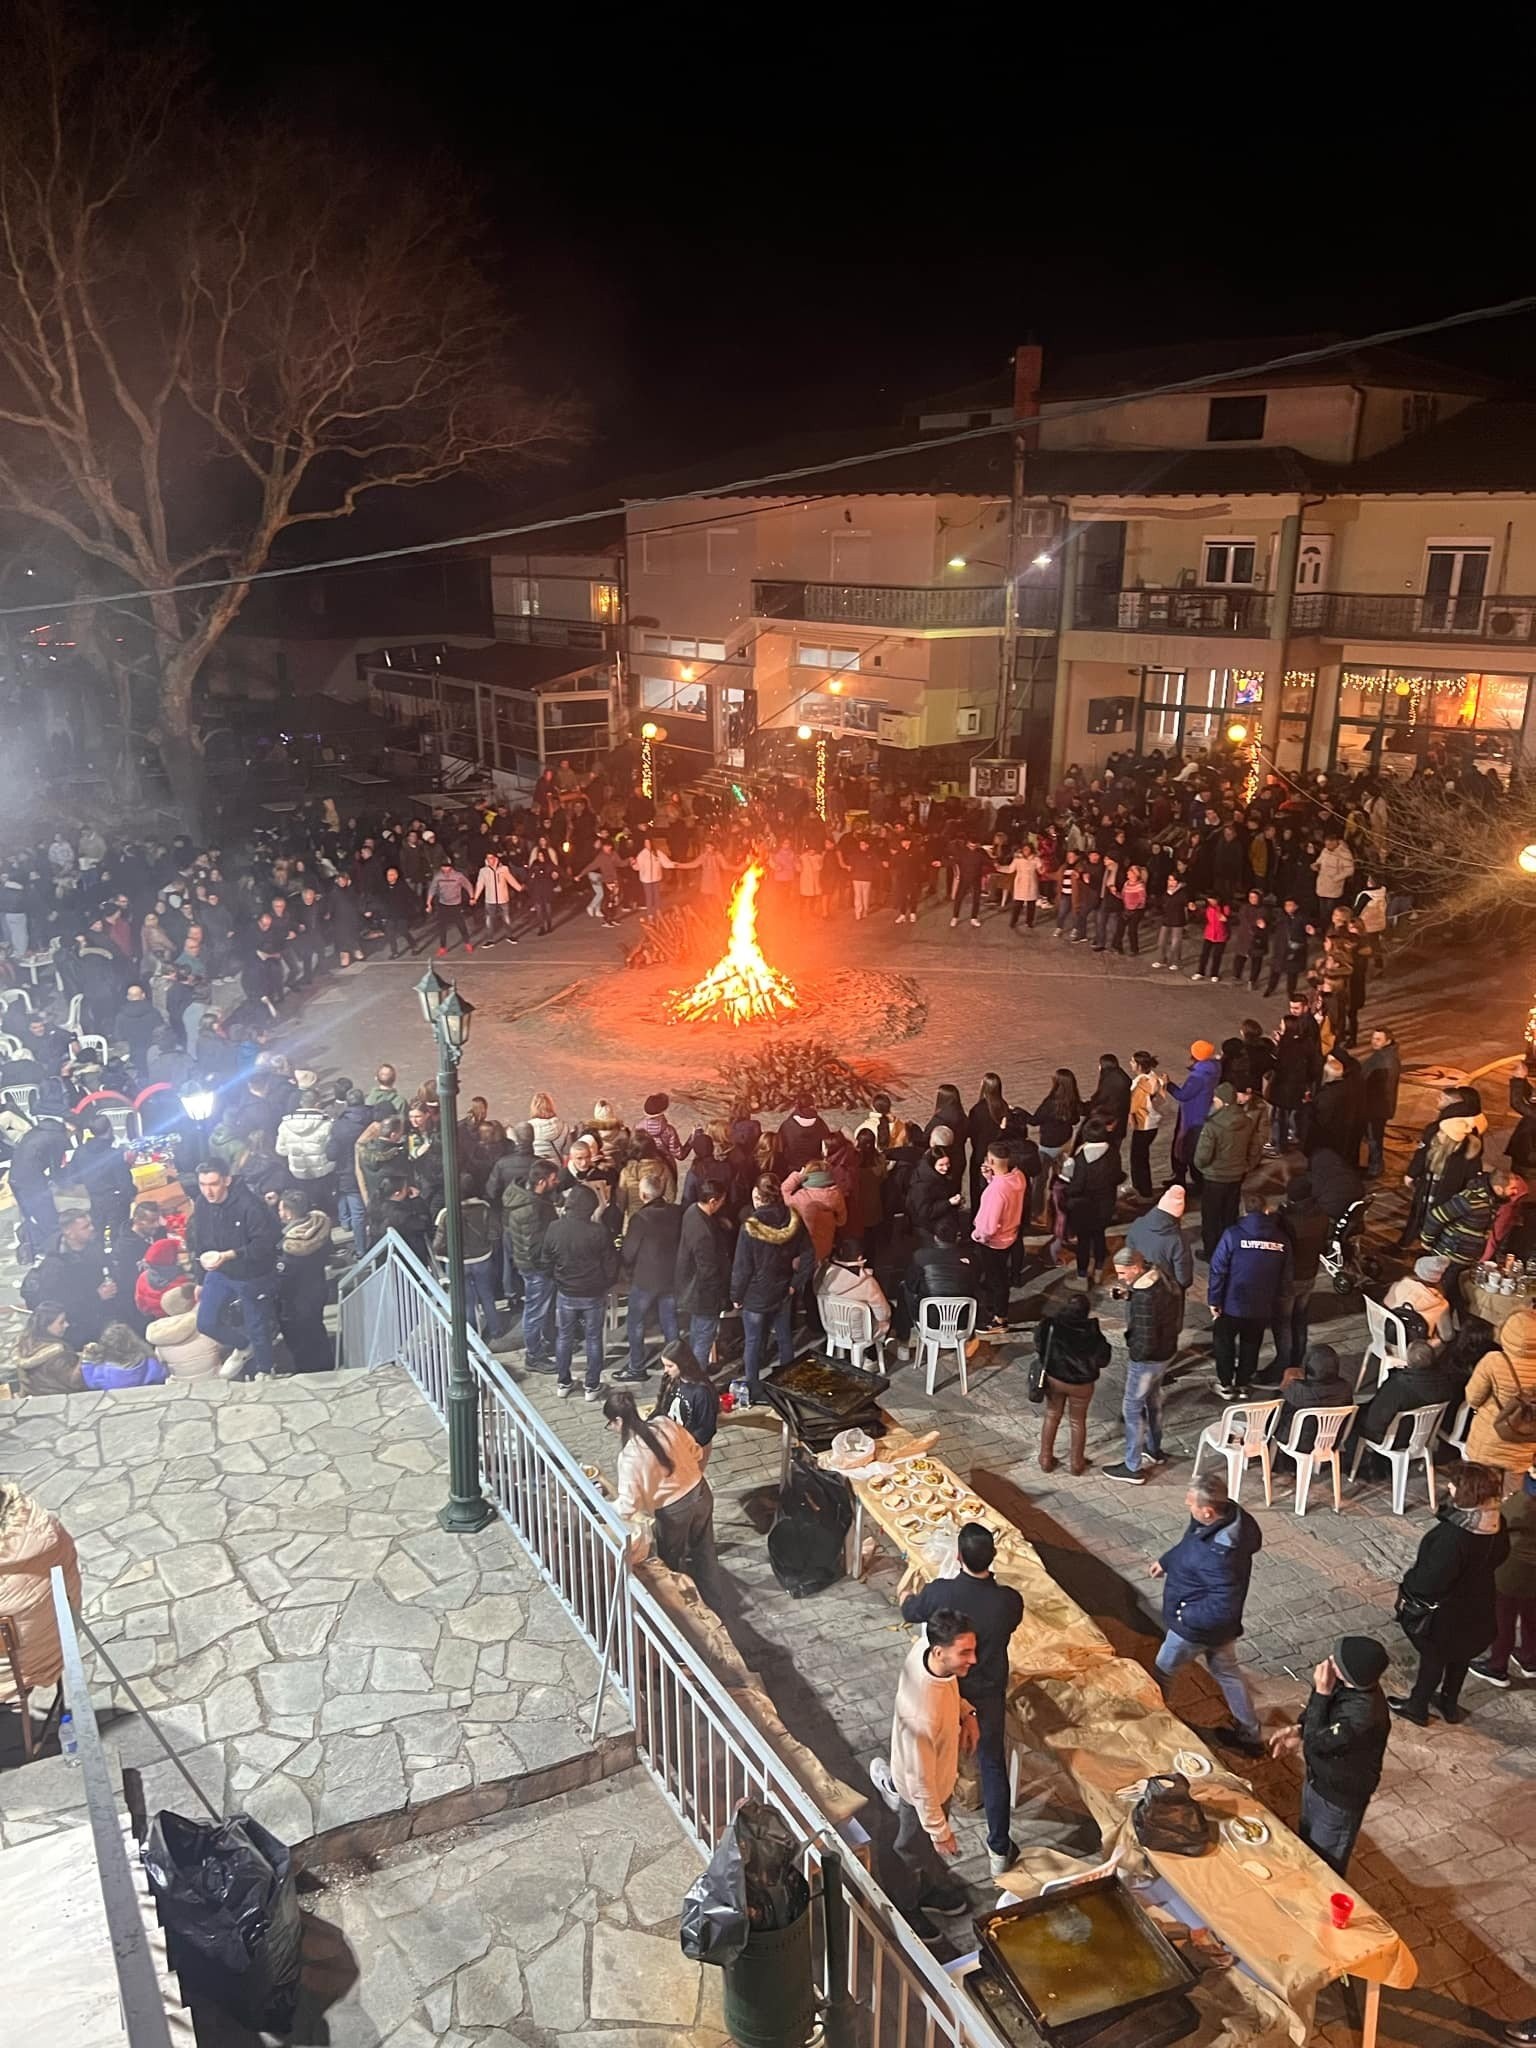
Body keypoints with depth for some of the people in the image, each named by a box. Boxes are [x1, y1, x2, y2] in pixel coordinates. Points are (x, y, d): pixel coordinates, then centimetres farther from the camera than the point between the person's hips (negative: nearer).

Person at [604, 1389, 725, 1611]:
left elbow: (628, 1506, -25)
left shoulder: (630, 1455, -25)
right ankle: (712, 1607, 41)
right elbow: (696, 1454, 3)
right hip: (701, 1493, 6)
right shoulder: (665, 1423, -10)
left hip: (673, 1511, -6)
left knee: (671, 1564, 22)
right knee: (704, 1553, 25)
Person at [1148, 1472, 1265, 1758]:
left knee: (1160, 1673, 18)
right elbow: (1188, 1543, 5)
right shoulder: (1229, 1515, -15)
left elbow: (1223, 1605, -34)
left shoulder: (1219, 1555, -42)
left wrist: (1186, 1615, -21)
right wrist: (1166, 1561, 13)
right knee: (1226, 1670, 28)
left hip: (1197, 1627, -8)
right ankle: (1249, 1734, 44)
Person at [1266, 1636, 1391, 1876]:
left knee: (1325, 1866, 17)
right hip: (1317, 1779, 8)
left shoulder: (1364, 1713, -41)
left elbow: (1317, 1741, -31)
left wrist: (1321, 1693, -34)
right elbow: (1315, 1714, 5)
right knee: (1307, 1844, 31)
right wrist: (1298, 1729, -10)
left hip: (1339, 1797, -8)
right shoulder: (1348, 1683, -16)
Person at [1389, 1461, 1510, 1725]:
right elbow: (1499, 1555, 5)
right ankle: (1449, 1703, 47)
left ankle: (1417, 1706, 36)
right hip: (1475, 1604, 7)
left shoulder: (1453, 1536, -40)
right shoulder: (1496, 1523, -15)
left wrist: (1408, 1583, -14)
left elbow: (1432, 1581, -33)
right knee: (1459, 1654, 26)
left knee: (1432, 1656, 15)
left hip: (1443, 1610, -7)